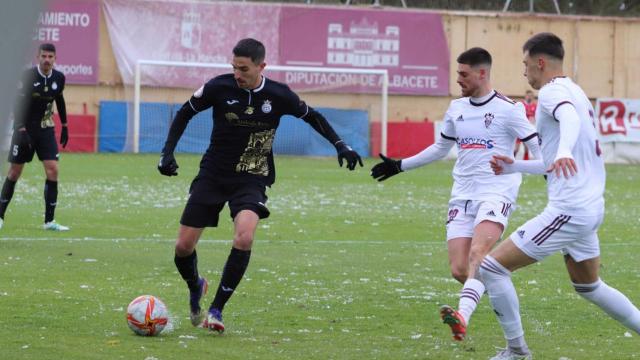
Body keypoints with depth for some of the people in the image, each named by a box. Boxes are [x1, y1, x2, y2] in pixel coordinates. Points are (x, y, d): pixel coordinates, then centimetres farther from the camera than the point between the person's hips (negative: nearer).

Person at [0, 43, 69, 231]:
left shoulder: (59, 78, -1)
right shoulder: (28, 76, -15)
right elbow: (18, 104, -15)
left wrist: (64, 126, 19)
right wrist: (21, 130, -24)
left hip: (46, 130, 3)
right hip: (25, 129, -3)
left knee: (52, 170, -9)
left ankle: (49, 221, -5)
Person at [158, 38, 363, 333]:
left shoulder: (279, 95, -9)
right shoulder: (219, 87, -11)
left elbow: (312, 117, 10)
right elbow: (185, 113, 4)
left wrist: (340, 145, 2)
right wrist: (168, 152, -5)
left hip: (251, 181, -1)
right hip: (212, 175, 1)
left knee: (244, 237, -28)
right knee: (184, 246, -4)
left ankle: (216, 309, -17)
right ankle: (195, 288, 32)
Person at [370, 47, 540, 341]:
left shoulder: (507, 109, -5)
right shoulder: (456, 109, 13)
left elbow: (538, 146, -4)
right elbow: (440, 148, 27)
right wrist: (400, 166, 28)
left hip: (496, 193, -6)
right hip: (462, 194, 6)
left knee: (478, 254, -30)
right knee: (459, 270, -7)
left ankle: (463, 316, -46)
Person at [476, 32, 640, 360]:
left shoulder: (553, 91, -11)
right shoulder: (574, 92, 18)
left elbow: (570, 117, -36)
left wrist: (564, 151, -55)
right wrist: (515, 167, 25)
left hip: (568, 210, -10)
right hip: (591, 207, 10)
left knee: (492, 267, -6)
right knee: (589, 286, 28)